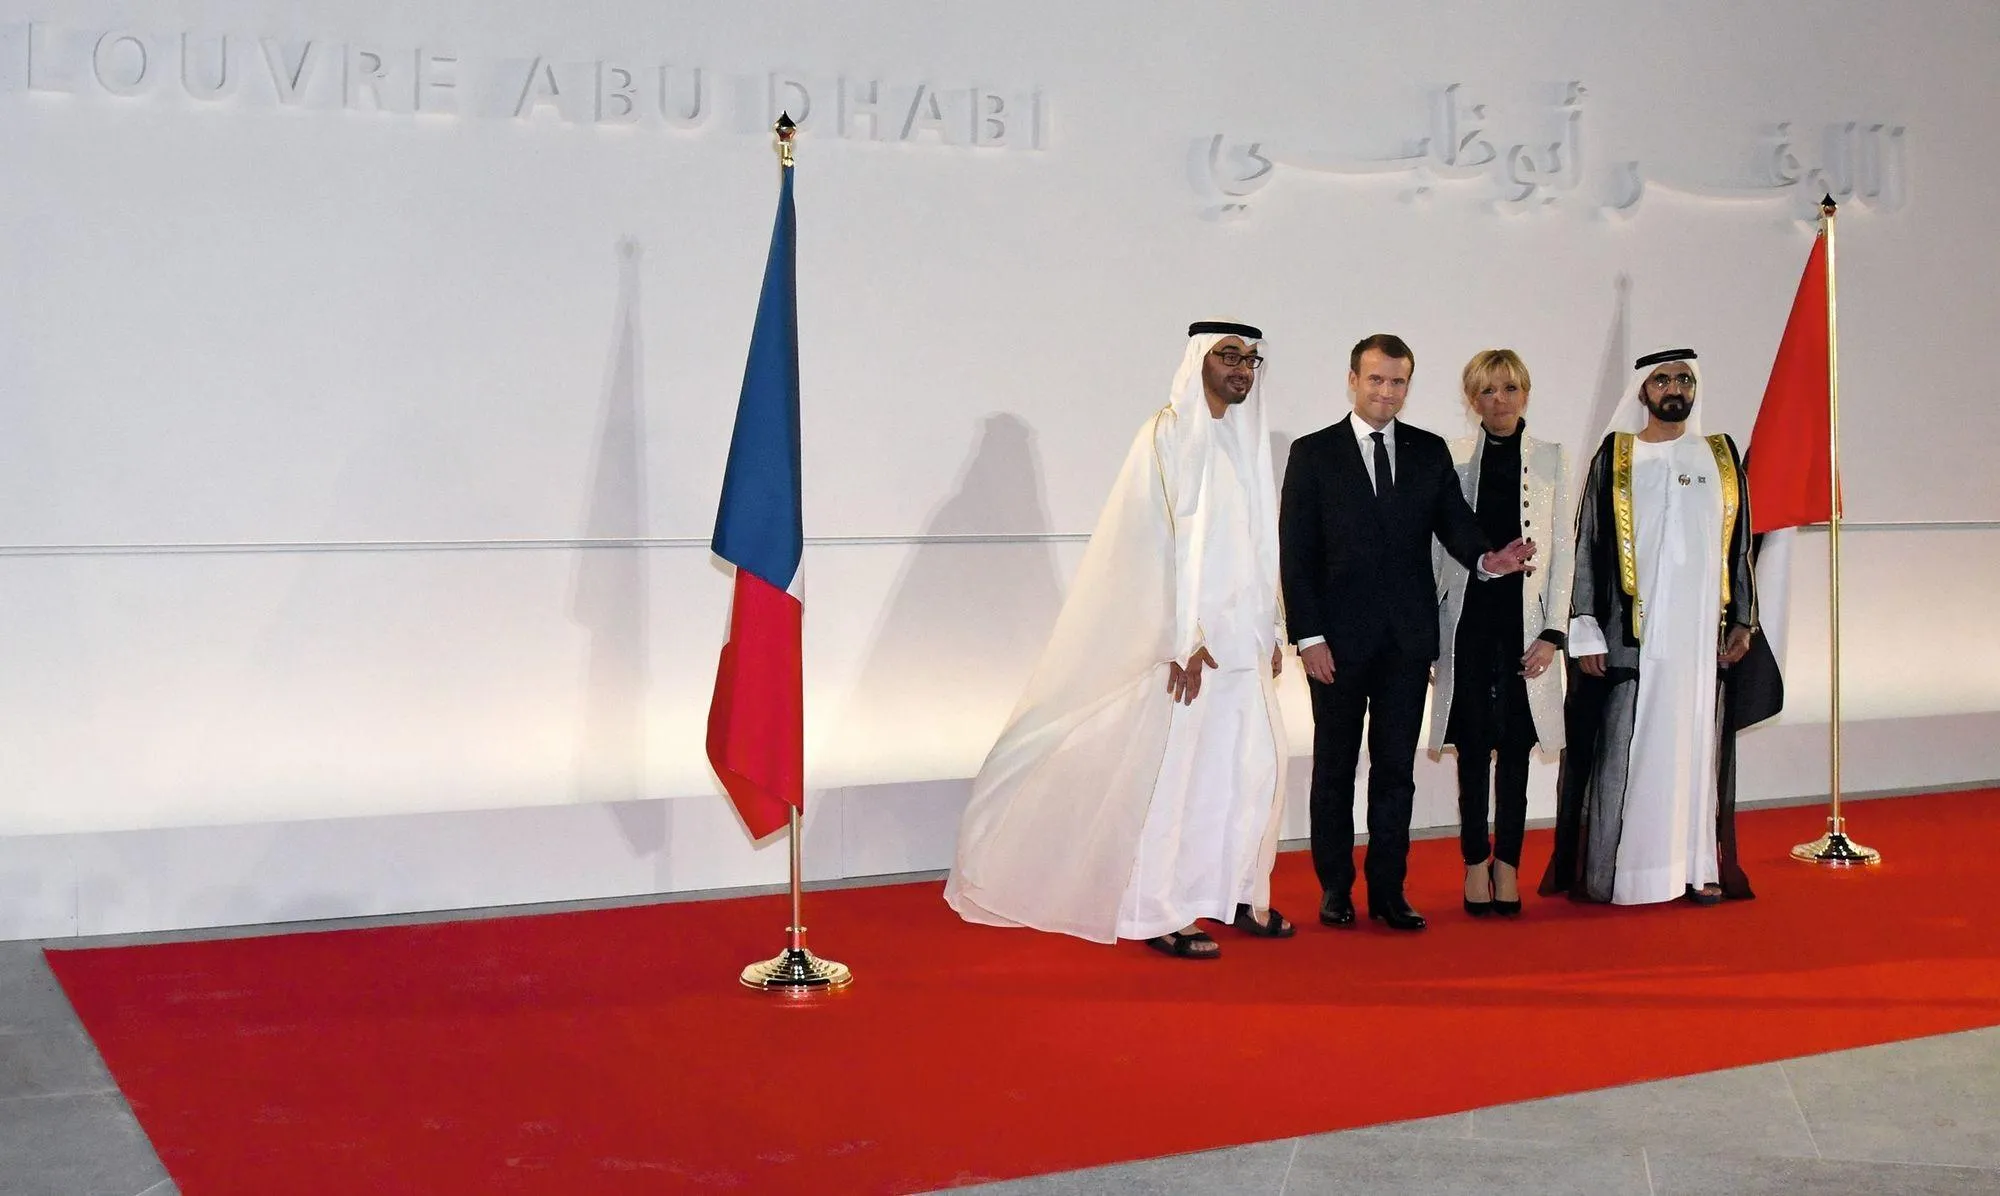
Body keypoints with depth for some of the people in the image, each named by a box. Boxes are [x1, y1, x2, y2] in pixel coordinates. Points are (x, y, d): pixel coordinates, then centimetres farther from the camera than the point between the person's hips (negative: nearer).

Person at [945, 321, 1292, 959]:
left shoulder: (1245, 438, 14)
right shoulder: (1171, 434, -9)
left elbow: (1259, 545, 16)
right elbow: (1170, 540, -15)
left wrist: (1268, 631, 13)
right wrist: (1187, 641, -20)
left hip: (1242, 635, 8)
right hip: (1192, 632, -8)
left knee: (1253, 764, 10)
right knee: (1179, 768, -4)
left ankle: (1237, 894, 23)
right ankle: (1162, 914, 4)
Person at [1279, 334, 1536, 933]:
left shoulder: (1431, 452, 9)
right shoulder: (1313, 454, 0)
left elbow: (1454, 521, 2)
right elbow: (1295, 553, -4)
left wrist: (1485, 558, -22)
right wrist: (1309, 635, -11)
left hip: (1408, 636, 2)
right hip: (1339, 636, -2)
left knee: (1396, 767, 6)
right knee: (1335, 766, 8)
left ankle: (1388, 892, 12)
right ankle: (1335, 888, 18)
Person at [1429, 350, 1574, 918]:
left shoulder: (1551, 460, 6)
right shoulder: (1451, 459, 4)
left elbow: (1563, 550, 3)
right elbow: (1435, 548, 4)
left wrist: (1552, 631, -5)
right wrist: (1426, 632, 1)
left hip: (1525, 620, 0)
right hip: (1467, 616, 0)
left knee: (1516, 747, 4)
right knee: (1473, 745, 3)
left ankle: (1507, 863, 12)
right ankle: (1476, 862, 12)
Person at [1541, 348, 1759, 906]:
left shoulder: (1721, 458, 11)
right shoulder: (1615, 457, 2)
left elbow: (1739, 546, 14)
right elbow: (1587, 546, -1)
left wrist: (1743, 620, 7)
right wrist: (1585, 633, -7)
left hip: (1703, 631, 3)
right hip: (1632, 633, -3)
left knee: (1697, 742, 6)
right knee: (1624, 746, -3)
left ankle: (1698, 865, 13)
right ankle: (1617, 871, 3)